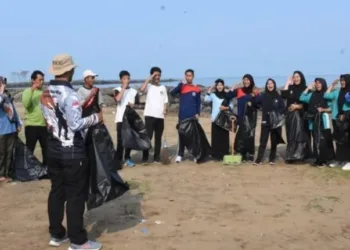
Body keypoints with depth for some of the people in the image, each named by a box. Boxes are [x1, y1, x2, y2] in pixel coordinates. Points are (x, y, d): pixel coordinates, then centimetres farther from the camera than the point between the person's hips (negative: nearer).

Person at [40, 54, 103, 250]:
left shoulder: (46, 94, 7)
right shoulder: (69, 94, -19)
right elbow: (75, 124, -23)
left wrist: (81, 108, 15)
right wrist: (95, 118, -8)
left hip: (54, 149, 8)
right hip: (72, 152, -8)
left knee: (57, 192, 15)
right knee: (76, 195, 0)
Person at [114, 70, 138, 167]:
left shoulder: (134, 91, 10)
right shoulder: (117, 90, 1)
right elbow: (117, 99, -19)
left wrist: (132, 105, -12)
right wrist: (124, 87, -15)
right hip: (120, 118, -3)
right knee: (120, 139, -6)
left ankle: (127, 158, 15)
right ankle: (119, 159, -2)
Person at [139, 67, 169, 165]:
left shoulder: (163, 88, 13)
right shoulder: (149, 86, 1)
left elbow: (165, 101, 12)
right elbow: (141, 89, -21)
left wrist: (165, 109, -6)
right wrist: (149, 79, -15)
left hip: (160, 116, 4)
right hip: (150, 115, -4)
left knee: (158, 137, 8)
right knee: (148, 136, -6)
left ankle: (157, 157, 15)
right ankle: (145, 157, 0)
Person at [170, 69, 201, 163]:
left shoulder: (197, 89, 6)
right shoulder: (181, 87, 4)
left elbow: (199, 103, 10)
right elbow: (172, 93, -13)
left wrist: (198, 113, -3)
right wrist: (182, 83, -19)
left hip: (193, 116, 0)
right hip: (182, 116, 0)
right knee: (181, 135, 3)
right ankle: (180, 155, 6)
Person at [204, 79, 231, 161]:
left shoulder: (227, 95, 7)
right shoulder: (213, 95, 3)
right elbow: (206, 100, -15)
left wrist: (226, 108, -13)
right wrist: (209, 90, -18)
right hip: (215, 119, -1)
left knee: (224, 137, 2)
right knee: (216, 137, -3)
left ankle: (224, 154, 8)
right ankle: (216, 154, 2)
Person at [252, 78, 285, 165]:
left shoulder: (278, 97, 3)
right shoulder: (263, 96, 6)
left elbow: (283, 108, 0)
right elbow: (254, 102, 0)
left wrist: (278, 114, -13)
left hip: (276, 122, 0)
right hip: (265, 122, 0)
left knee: (274, 142, 6)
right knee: (263, 141, -4)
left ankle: (272, 159, 15)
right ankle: (259, 159, -4)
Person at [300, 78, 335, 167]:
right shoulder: (312, 94, 13)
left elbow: (331, 108, -2)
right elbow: (302, 98, 7)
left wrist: (323, 110, -18)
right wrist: (308, 88, 7)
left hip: (323, 120, -4)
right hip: (314, 120, 4)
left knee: (324, 140, -5)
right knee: (316, 140, 5)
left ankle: (324, 160, 2)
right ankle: (319, 160, 11)